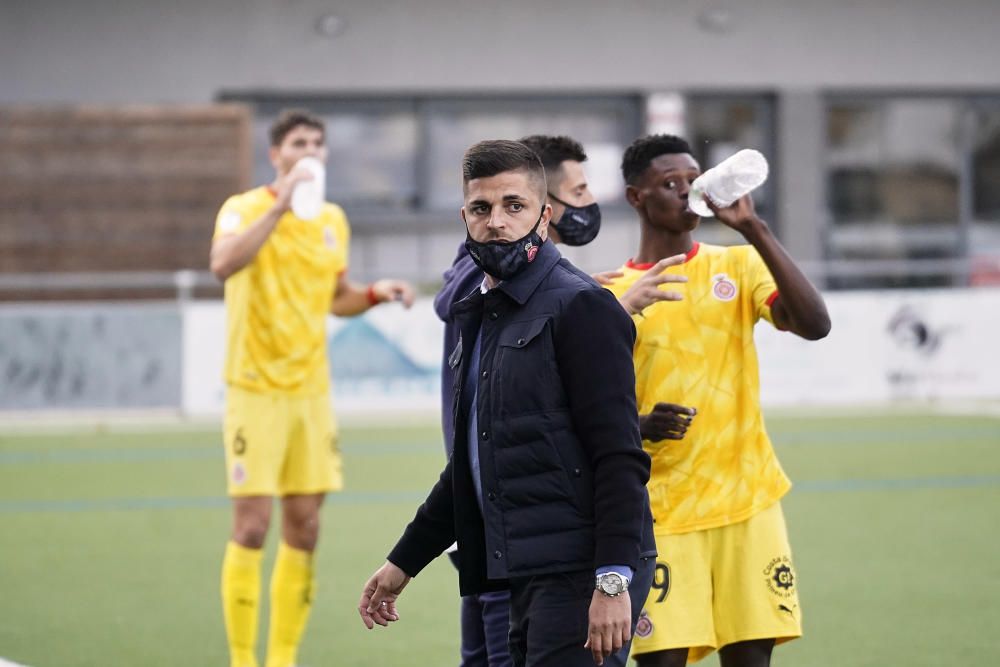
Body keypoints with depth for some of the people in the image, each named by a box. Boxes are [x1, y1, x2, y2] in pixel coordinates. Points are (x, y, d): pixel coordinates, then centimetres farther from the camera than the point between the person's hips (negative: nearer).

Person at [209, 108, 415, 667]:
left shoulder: (333, 219, 10)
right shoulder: (246, 209, -8)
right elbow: (224, 264, -30)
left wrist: (375, 294, 4)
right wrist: (280, 205, -32)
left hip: (312, 390, 6)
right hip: (257, 390, -6)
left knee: (304, 528, 6)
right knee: (252, 526, -8)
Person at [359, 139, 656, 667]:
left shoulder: (580, 307, -8)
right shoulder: (480, 316, 20)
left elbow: (619, 458, -16)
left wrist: (613, 582, -23)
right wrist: (403, 562, 27)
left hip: (579, 572, -9)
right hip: (529, 579, 9)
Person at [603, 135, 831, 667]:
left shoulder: (737, 265, 7)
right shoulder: (611, 295, 3)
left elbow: (814, 324, -10)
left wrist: (753, 230, -15)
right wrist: (638, 427, -17)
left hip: (746, 503, 1)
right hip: (659, 511, -1)